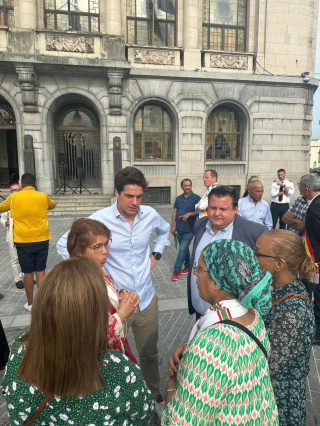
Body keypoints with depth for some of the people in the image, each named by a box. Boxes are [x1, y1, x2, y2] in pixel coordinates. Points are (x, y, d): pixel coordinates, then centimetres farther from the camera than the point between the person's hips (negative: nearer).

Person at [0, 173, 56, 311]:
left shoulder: (14, 197, -3)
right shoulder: (43, 196, 0)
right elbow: (53, 205, 23)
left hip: (23, 241, -1)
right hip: (42, 240, 1)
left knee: (28, 273, 8)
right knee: (40, 271, 9)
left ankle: (30, 304, 21)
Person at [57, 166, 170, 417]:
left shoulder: (150, 215, -6)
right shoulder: (100, 219, -16)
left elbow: (165, 231, 18)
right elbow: (64, 244, -4)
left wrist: (156, 254, 5)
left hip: (147, 299, 3)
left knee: (149, 354, 21)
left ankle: (156, 395, 46)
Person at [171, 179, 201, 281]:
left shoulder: (196, 198, -4)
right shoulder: (178, 199, 8)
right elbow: (174, 213, 9)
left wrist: (189, 214, -19)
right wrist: (173, 226, 5)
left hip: (189, 229, -4)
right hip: (179, 229, 5)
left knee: (182, 249, -7)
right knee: (184, 248, 16)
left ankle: (177, 270, 1)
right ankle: (187, 266, 30)